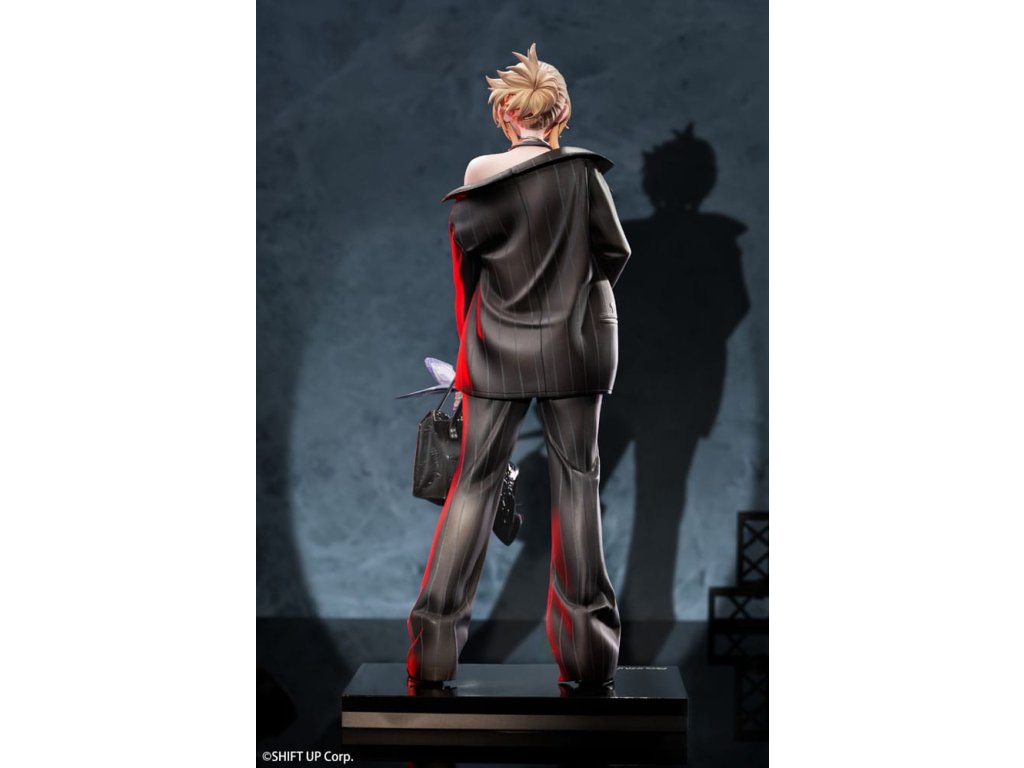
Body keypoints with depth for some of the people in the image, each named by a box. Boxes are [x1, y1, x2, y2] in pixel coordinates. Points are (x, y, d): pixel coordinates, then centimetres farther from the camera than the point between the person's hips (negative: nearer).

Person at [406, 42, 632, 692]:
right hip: (574, 348, -1)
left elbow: (463, 264, 1)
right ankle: (587, 650, 8)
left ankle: (436, 643, 4)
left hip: (497, 351, 1)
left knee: (475, 483, 7)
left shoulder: (478, 177, -3)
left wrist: (471, 341, 12)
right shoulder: (583, 171, -6)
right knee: (578, 482, 7)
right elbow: (616, 253, -1)